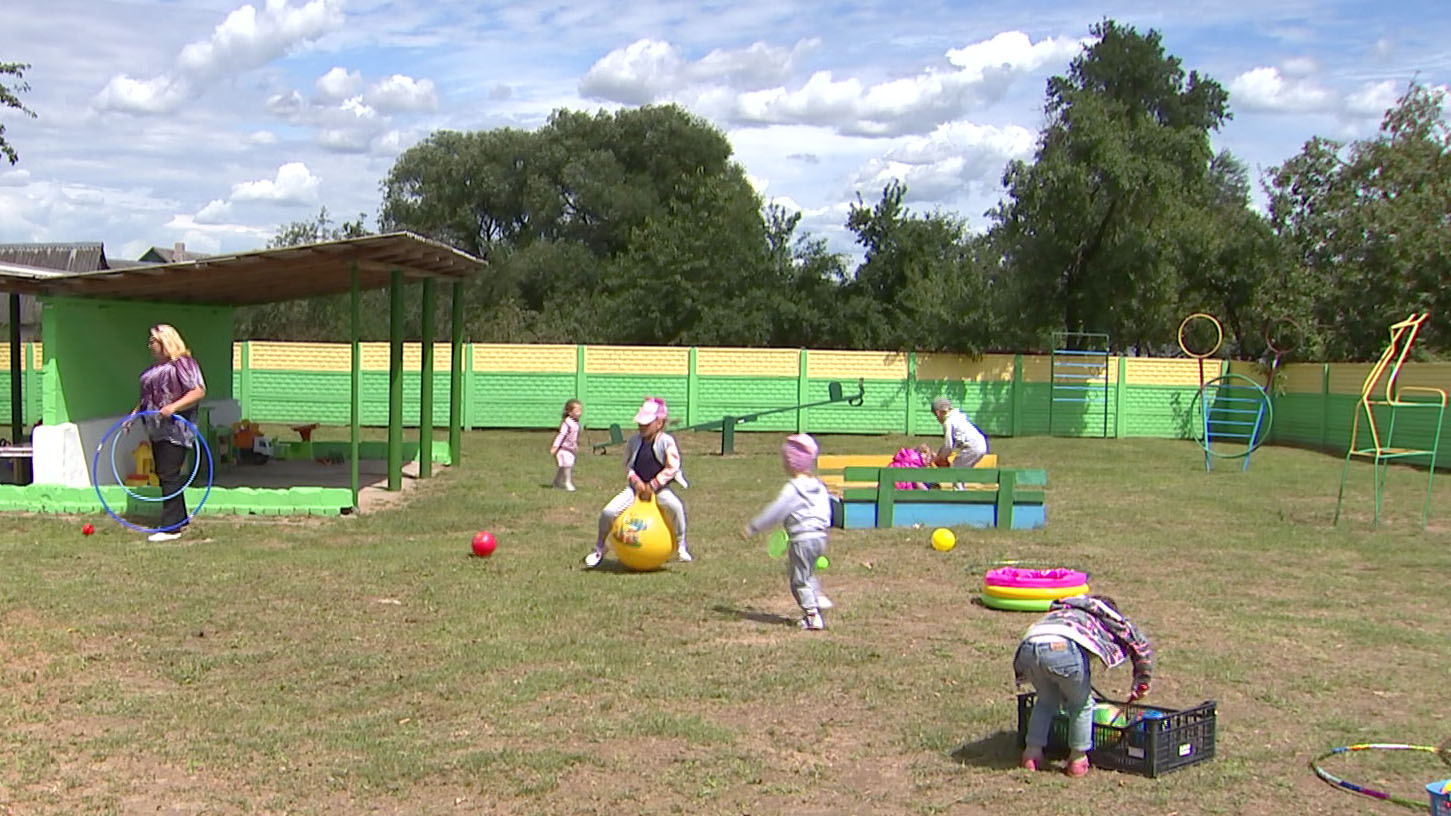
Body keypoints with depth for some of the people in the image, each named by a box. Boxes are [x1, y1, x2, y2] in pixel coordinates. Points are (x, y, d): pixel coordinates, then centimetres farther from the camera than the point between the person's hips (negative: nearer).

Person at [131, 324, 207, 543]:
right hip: (157, 430, 10)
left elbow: (199, 392, -20)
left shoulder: (183, 364, -12)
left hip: (175, 429, -10)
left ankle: (171, 527, -8)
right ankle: (179, 518, 24)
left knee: (169, 475, -10)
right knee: (162, 474, 13)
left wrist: (173, 407, -28)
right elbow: (148, 397, 28)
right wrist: (135, 413, 17)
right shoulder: (155, 368, 18)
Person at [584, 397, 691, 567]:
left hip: (659, 488, -4)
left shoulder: (667, 441, -8)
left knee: (675, 506, -36)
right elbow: (627, 466, 12)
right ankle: (599, 549, 14)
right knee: (608, 512, -13)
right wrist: (636, 482, -8)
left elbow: (672, 468, -12)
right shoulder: (634, 441, 5)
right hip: (637, 487, 4)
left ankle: (681, 547, -15)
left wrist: (651, 486, -14)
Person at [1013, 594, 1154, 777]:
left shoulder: (1060, 610, 44)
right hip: (1065, 649, -4)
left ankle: (1032, 753, 31)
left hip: (1028, 647, 4)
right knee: (1082, 705, 22)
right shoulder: (1107, 614, 34)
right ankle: (1078, 760, 28)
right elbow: (1141, 645, 31)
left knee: (1046, 701, 30)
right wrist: (1142, 684, 42)